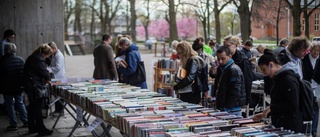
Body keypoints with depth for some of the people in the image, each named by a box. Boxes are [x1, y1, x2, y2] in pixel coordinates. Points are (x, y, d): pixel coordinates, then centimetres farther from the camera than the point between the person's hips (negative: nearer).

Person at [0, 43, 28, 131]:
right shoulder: (20, 60, -2)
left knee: (10, 106, 4)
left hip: (7, 88, -4)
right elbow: (24, 73, 4)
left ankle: (13, 125, 6)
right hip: (19, 87, 4)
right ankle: (26, 121, 18)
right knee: (20, 103, 16)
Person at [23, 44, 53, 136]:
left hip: (28, 86, 10)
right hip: (35, 87, -10)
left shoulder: (31, 58, 12)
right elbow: (45, 73, -21)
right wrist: (46, 80, 1)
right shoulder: (39, 59, -18)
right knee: (38, 108, -4)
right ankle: (41, 129, 2)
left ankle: (32, 128, 24)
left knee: (32, 107, 16)